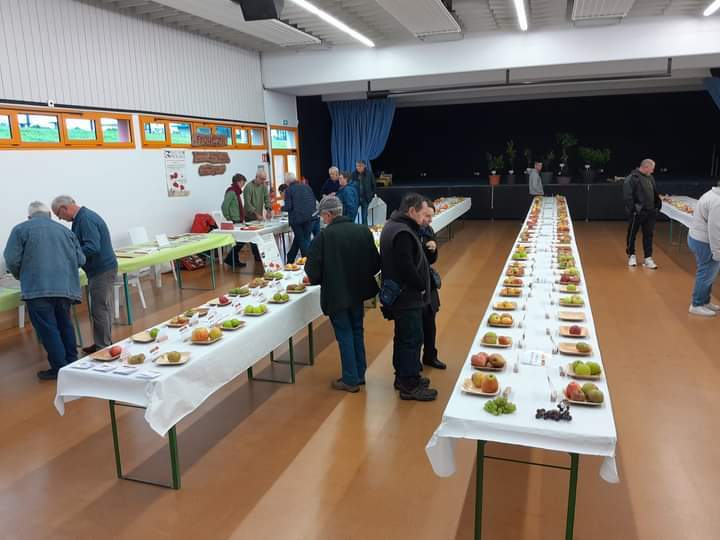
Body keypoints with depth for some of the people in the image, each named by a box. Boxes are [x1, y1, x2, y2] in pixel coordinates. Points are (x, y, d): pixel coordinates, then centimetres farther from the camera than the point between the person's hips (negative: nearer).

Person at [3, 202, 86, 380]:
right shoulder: (65, 230, 17)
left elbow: (12, 260, -1)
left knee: (47, 328, 1)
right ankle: (72, 362, 23)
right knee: (64, 324, 17)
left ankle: (60, 368, 3)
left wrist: (20, 275, 18)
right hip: (66, 286, 4)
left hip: (37, 287, -4)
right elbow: (80, 260, 13)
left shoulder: (20, 229, 6)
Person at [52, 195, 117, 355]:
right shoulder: (81, 217, 13)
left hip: (102, 270, -10)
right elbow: (81, 244, 19)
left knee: (100, 310, -3)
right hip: (101, 268, 10)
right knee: (102, 308, 16)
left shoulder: (85, 219, -18)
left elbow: (92, 247, -27)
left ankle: (103, 347, 5)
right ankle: (104, 344, 25)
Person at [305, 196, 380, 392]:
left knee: (345, 335, 7)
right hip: (358, 291, 5)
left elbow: (313, 270, -12)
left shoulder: (325, 236, -17)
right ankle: (359, 374, 30)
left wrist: (315, 279, 9)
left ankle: (350, 380, 16)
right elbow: (375, 264, 0)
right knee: (357, 332, 19)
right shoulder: (363, 231, -3)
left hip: (336, 294, -5)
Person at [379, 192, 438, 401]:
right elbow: (407, 268, -27)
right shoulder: (402, 233, -23)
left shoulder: (394, 226, 10)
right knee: (412, 339, -1)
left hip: (400, 296, 11)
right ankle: (409, 386, 9)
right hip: (406, 297, -11)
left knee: (404, 337, 20)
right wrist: (422, 286, -13)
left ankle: (403, 376, 33)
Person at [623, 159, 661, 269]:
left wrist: (658, 204, 9)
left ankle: (648, 258, 12)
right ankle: (631, 255, 25)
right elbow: (627, 196, -16)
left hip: (650, 212, 7)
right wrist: (632, 209, -17)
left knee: (648, 235, 7)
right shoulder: (632, 178, -12)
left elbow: (655, 193, 19)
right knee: (632, 234, 9)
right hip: (637, 212, -7)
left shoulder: (650, 178, 11)